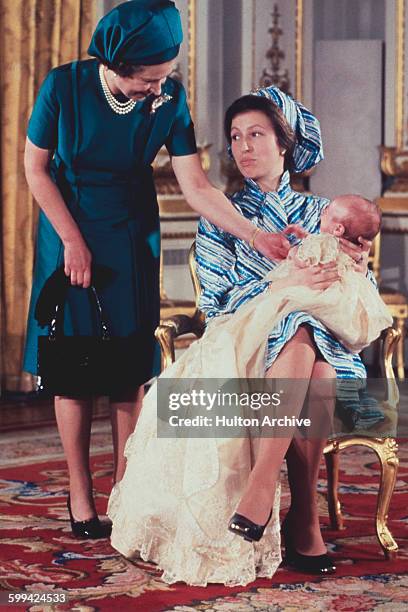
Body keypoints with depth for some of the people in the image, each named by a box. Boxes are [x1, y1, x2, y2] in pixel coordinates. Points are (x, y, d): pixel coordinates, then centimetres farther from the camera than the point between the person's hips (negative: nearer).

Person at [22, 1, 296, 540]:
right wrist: (73, 240, -10)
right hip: (68, 232, -2)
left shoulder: (169, 98, -14)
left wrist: (254, 235, -25)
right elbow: (35, 168, -8)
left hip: (132, 239, 2)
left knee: (129, 367, -1)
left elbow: (195, 186, -15)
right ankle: (80, 496, 7)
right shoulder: (64, 86, -19)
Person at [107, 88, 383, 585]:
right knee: (299, 329, -38)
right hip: (241, 336, -2)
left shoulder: (318, 213, 19)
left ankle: (260, 490, -41)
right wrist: (285, 287, -17)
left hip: (321, 340, 2)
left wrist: (356, 269, -9)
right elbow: (219, 297, -1)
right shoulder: (220, 217, 15)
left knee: (306, 345, -37)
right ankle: (305, 516, -42)